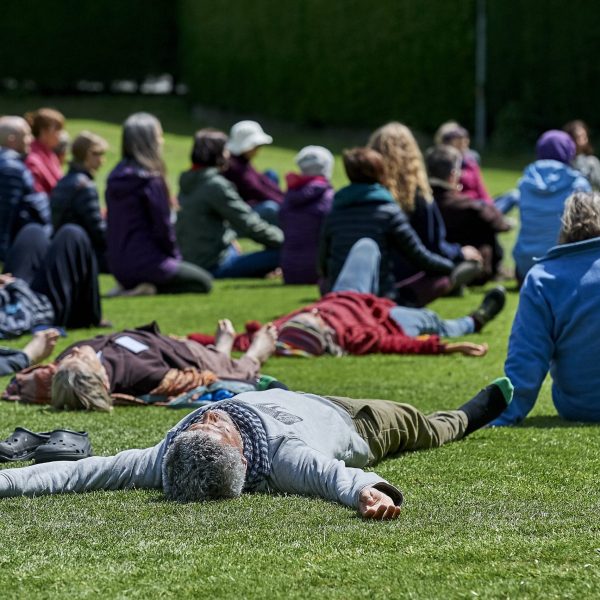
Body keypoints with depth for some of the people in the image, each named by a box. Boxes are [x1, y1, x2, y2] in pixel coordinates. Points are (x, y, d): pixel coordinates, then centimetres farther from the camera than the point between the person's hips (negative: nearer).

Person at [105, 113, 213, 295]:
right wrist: (175, 257, 2)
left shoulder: (115, 176, 8)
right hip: (144, 262, -8)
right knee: (204, 281, 9)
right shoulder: (150, 179, -16)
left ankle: (131, 286, 6)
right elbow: (163, 225, -16)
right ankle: (151, 287, -9)